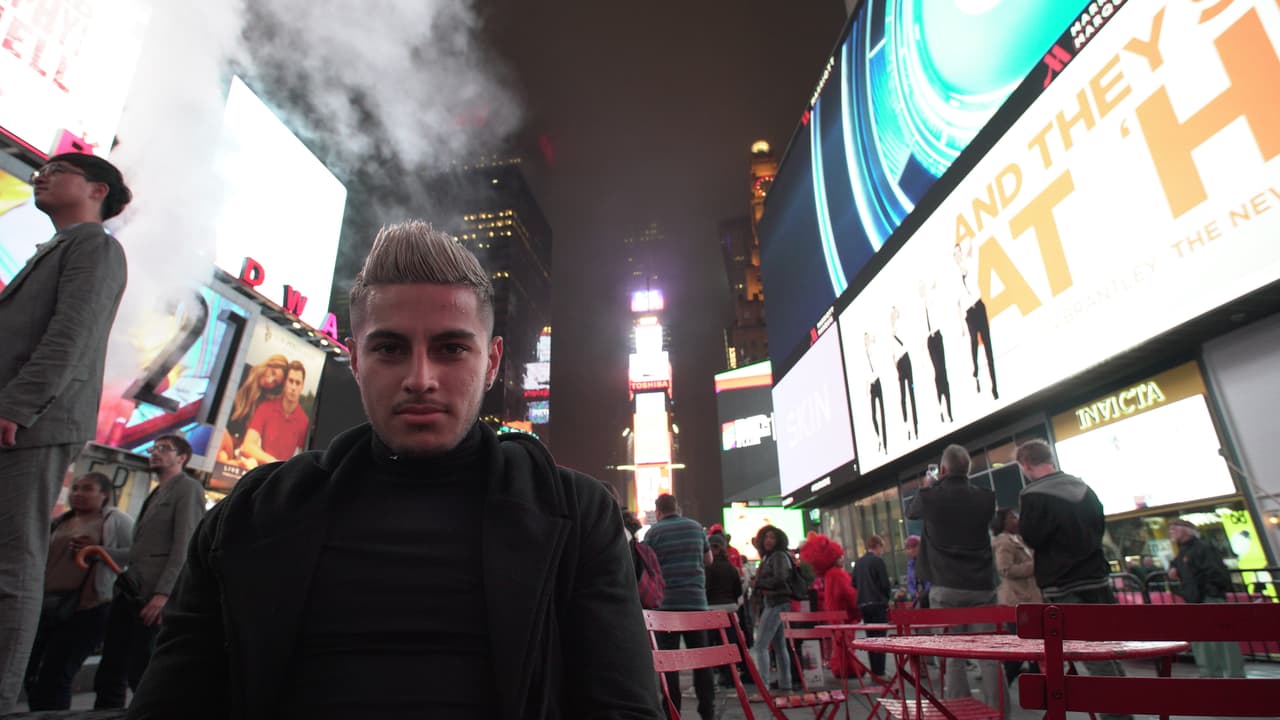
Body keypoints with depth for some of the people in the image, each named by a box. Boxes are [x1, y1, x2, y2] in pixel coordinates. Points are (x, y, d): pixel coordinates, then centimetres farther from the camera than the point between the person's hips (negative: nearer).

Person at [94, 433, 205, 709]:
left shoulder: (188, 488, -3)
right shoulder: (156, 494, 24)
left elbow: (185, 546, -14)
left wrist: (163, 592, -21)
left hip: (153, 592, -8)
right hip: (129, 588, 8)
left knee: (140, 671, -4)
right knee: (109, 673, 7)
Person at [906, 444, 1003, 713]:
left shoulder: (930, 496, -5)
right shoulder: (986, 497, 1)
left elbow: (910, 512, 17)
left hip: (945, 588, -2)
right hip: (981, 586, 2)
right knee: (989, 655, 7)